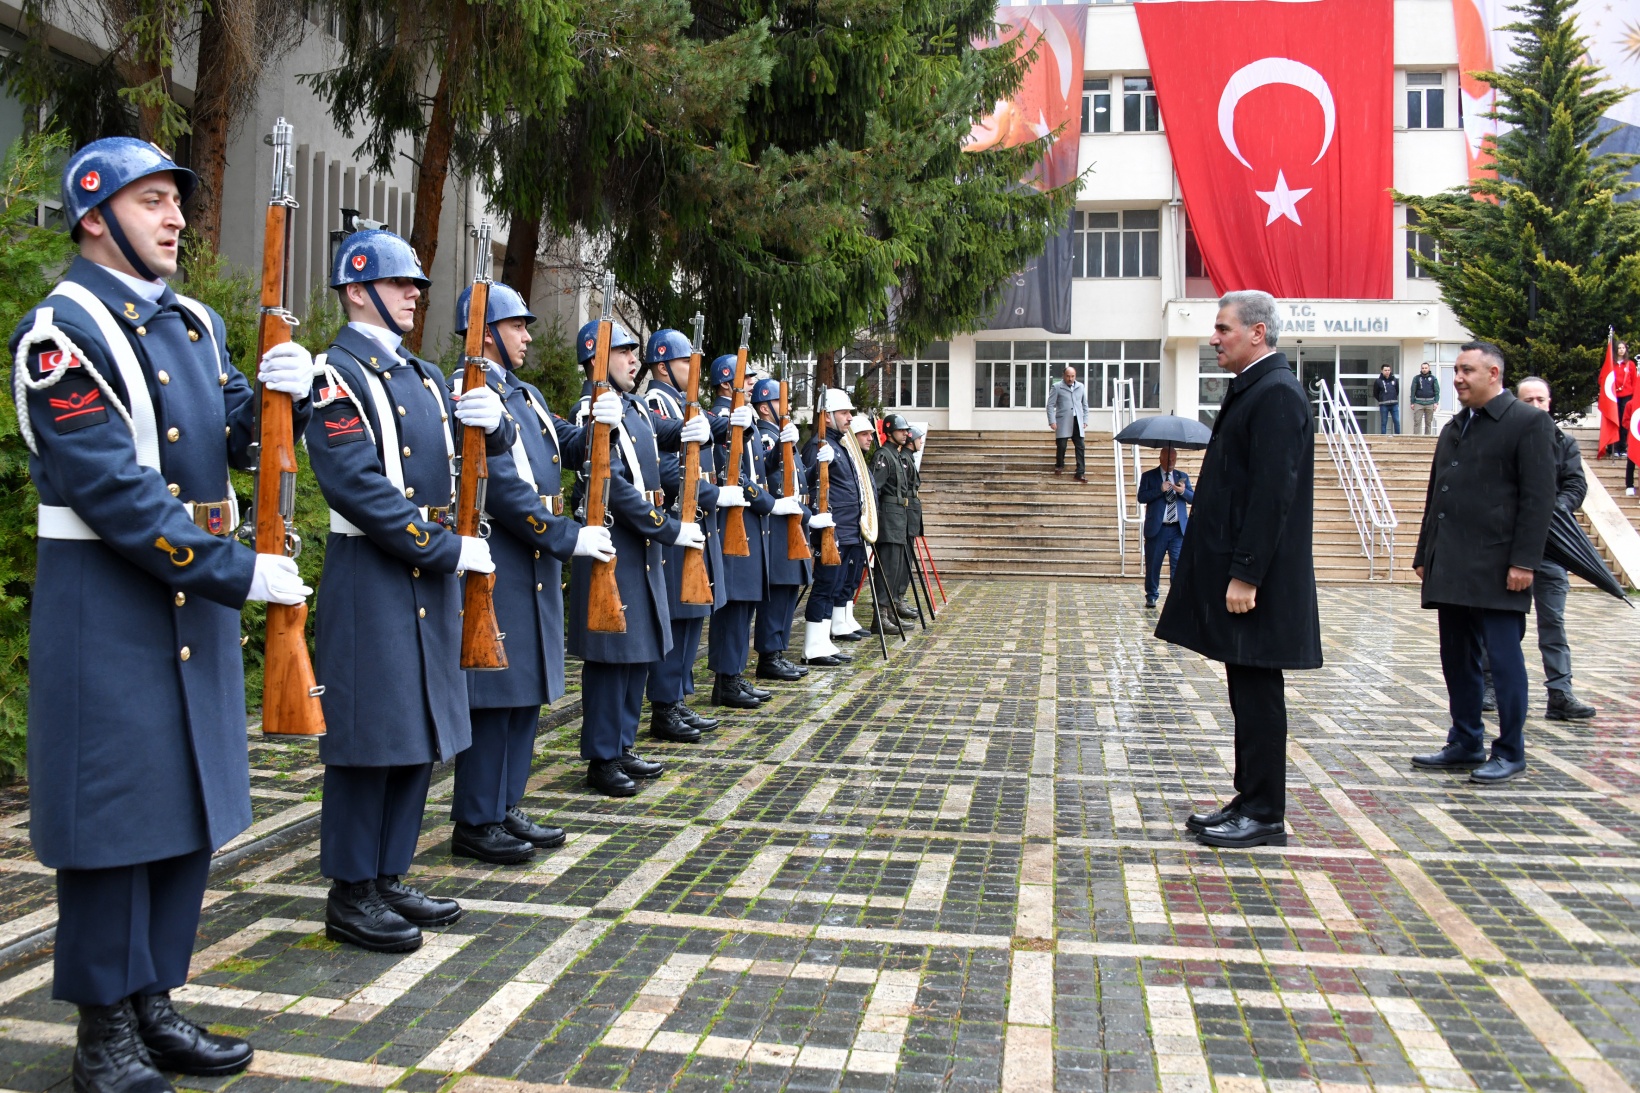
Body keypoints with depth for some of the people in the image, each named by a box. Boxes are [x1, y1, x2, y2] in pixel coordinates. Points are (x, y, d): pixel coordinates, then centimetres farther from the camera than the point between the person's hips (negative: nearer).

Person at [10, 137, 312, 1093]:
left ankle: (155, 1004, 27)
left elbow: (235, 444, 14)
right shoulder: (61, 328, -11)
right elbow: (111, 487, -20)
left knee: (192, 803, 13)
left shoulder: (198, 324, 14)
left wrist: (280, 393, -8)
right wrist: (239, 574, -21)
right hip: (108, 601, -8)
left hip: (198, 594, 8)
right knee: (113, 810, 1)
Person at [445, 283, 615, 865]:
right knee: (494, 692, -3)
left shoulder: (525, 394, 18)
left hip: (533, 562, 10)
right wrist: (569, 536, -20)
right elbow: (502, 485, -21)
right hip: (495, 565, -10)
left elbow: (567, 448, 17)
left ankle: (506, 807, 24)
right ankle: (475, 824, 7)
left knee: (526, 689, 13)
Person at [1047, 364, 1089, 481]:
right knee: (1061, 446, 0)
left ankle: (1080, 473, 0)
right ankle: (1059, 466, 27)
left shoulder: (1081, 387, 11)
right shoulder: (1057, 387, 0)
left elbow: (1085, 405, 18)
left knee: (1081, 447, -3)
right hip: (1063, 422, -3)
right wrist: (1052, 421, -10)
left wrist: (1085, 420, 12)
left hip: (1077, 422, 3)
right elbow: (1050, 405, -2)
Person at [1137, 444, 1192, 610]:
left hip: (1178, 529, 2)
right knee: (1153, 565, 4)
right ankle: (1151, 596, 17)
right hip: (1156, 528, -2)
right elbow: (1141, 497, -8)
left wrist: (1183, 491, -13)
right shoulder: (1148, 476, 5)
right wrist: (1160, 490, -19)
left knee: (1179, 564, -4)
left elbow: (1193, 498, 7)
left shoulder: (1182, 476, 15)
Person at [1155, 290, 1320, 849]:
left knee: (1258, 695, -1)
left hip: (1255, 582, -10)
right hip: (1235, 573, 10)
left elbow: (1273, 495, -21)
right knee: (1247, 694, 15)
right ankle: (1249, 802, 24)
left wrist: (1245, 575, -22)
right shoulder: (1253, 389, 16)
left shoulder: (1277, 394, -15)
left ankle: (1264, 816, 9)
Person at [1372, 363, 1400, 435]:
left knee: (1397, 422, 2)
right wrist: (1382, 400, 8)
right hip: (1383, 405, -3)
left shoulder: (1395, 380, 7)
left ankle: (1398, 436, 10)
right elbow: (1375, 394, 5)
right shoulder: (1378, 381, -3)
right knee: (1384, 423, 3)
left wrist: (1393, 399, 14)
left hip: (1394, 405, 3)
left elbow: (1397, 391, 18)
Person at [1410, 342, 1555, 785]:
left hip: (1496, 568, -7)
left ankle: (1510, 752, 11)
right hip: (1451, 567, 7)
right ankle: (1465, 745, 22)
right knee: (1457, 660, 11)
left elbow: (1539, 498, -10)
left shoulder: (1528, 422, -4)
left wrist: (1524, 561, -16)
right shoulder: (1454, 428, 18)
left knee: (1504, 659, 0)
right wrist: (1424, 555, 17)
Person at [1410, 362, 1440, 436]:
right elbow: (1413, 391, 3)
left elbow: (1437, 391, 3)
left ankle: (1427, 437, 13)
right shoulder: (1416, 378, 4)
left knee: (1428, 422, 8)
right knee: (1417, 421, -5)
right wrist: (1412, 403, -2)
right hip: (1419, 403, -1)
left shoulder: (1433, 378, 5)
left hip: (1430, 403, 1)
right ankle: (1416, 436, -4)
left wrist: (1436, 402, -5)